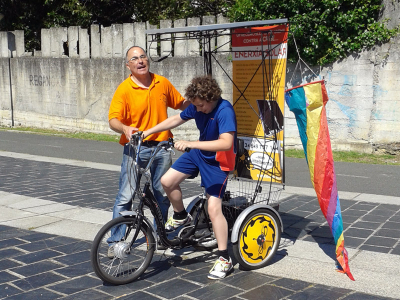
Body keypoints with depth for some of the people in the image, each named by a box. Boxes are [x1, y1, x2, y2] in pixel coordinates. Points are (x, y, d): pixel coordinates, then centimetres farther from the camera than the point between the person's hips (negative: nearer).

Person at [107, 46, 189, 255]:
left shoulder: (163, 83, 6)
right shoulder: (124, 89, -6)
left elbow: (180, 104, 18)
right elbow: (113, 120, -14)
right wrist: (125, 128, -34)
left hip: (162, 147, 4)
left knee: (162, 195, 12)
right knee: (125, 196, -3)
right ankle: (115, 241, 8)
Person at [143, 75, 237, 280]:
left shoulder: (224, 111, -29)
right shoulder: (197, 107, -7)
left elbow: (226, 142, -42)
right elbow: (176, 119, 9)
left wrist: (190, 144, -48)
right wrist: (147, 132, 5)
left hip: (218, 161, -7)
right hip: (198, 153, 7)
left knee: (213, 208, -14)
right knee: (167, 181, -3)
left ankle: (224, 259, -1)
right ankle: (181, 216, 25)